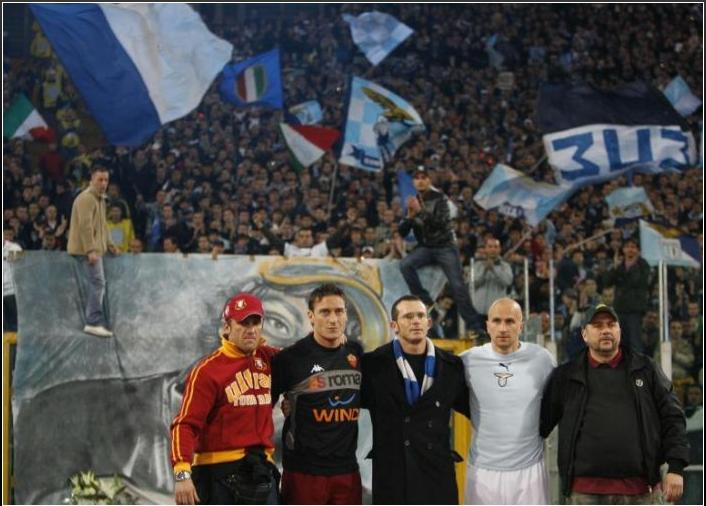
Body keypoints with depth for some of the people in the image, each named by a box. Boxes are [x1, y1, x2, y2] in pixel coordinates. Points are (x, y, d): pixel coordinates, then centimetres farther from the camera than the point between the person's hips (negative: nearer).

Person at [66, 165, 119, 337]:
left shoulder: (100, 199, 19)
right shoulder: (86, 198, -14)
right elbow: (85, 226, -22)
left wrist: (109, 245, 21)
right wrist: (90, 250, -26)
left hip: (94, 249, 10)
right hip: (87, 249, -10)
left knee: (97, 283, 11)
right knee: (98, 283, -13)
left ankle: (93, 322, 17)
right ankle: (94, 322, -14)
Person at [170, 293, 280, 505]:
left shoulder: (268, 360, 9)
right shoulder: (208, 370, -10)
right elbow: (185, 424, -15)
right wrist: (183, 473, -28)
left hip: (261, 471, 6)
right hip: (218, 473, -6)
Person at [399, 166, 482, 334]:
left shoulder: (439, 198, -7)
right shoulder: (413, 201, 6)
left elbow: (440, 222, -22)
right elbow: (402, 232, 4)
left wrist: (421, 211, -31)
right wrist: (409, 216, -15)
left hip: (445, 246, -4)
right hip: (425, 247, 4)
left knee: (458, 286, -12)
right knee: (405, 264, -24)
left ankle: (474, 326, -6)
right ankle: (425, 301, -14)